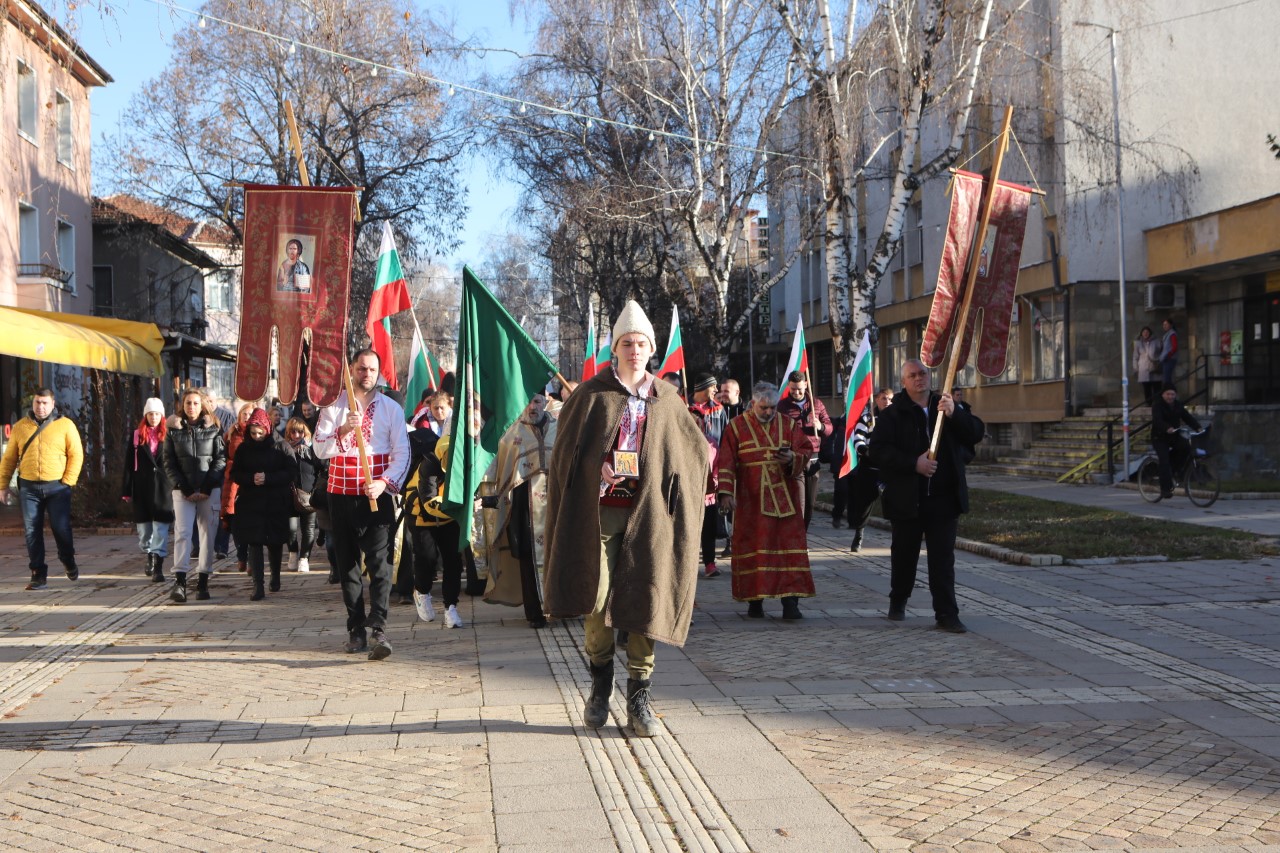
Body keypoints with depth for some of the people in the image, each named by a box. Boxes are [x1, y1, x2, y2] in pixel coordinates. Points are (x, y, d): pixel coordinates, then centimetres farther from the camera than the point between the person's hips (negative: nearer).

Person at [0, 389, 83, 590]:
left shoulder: (65, 425, 2)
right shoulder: (20, 427, 9)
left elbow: (76, 455, -1)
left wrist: (68, 481, -9)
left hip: (57, 486, -2)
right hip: (29, 487, 2)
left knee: (61, 528, -2)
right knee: (32, 531, 1)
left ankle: (68, 561, 26)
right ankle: (38, 575, 7)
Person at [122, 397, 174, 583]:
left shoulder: (169, 435, 2)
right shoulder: (137, 436, 7)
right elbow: (129, 465, 7)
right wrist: (127, 491, 3)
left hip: (163, 487, -3)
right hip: (142, 487, 3)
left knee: (161, 526, -7)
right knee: (144, 525, 12)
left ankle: (158, 567, -8)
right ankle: (150, 556, 35)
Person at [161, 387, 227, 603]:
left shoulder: (213, 429, 6)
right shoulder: (174, 430, 8)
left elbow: (221, 459, 2)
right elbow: (169, 463, 4)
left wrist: (207, 488, -7)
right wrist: (185, 489, -7)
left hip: (210, 491, 0)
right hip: (183, 491, 0)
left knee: (207, 534, 1)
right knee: (182, 532, -11)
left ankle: (203, 582, 8)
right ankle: (179, 581, -17)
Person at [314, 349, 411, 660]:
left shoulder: (391, 409, 5)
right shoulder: (333, 408, 7)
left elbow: (402, 453, 0)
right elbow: (320, 449, -4)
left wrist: (385, 483, -15)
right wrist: (343, 431, -21)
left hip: (377, 495, -2)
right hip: (341, 495, 2)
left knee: (379, 563, -12)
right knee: (347, 563, 6)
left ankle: (378, 629, -18)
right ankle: (356, 629, 14)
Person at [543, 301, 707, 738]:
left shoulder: (666, 400, 9)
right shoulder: (592, 395, 2)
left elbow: (697, 450, 17)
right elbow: (565, 450, 3)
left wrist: (680, 499, 5)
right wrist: (571, 506, -8)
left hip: (647, 515, 2)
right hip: (599, 511, -1)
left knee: (643, 601, -2)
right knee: (596, 600, -7)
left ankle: (638, 698, 6)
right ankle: (600, 682, 15)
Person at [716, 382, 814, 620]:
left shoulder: (789, 425, 8)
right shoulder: (737, 427, 3)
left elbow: (806, 452, 7)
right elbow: (726, 463, 0)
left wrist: (792, 458, -15)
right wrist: (726, 492, -10)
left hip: (785, 499, 2)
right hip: (752, 500, -1)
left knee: (789, 546, -5)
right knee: (754, 548, 1)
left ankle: (790, 602, -7)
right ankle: (755, 601, 9)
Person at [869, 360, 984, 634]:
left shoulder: (947, 406, 9)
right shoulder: (892, 414, -1)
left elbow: (976, 433, -1)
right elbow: (878, 452, -11)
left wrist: (954, 414, -19)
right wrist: (914, 463, -21)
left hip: (943, 498, 1)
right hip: (907, 499, -1)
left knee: (943, 557, -1)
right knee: (904, 554, 13)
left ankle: (947, 614, 1)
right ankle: (898, 602, 34)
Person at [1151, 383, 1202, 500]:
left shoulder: (1178, 405, 6)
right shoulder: (1157, 406, -13)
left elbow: (1187, 417, -2)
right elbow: (1157, 420, -30)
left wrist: (1198, 427, -18)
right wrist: (1167, 428, -49)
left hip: (1174, 436, 5)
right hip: (1160, 437, -5)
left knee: (1186, 446, -23)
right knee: (1164, 461, -18)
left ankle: (1174, 468, -3)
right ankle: (1166, 489, -16)